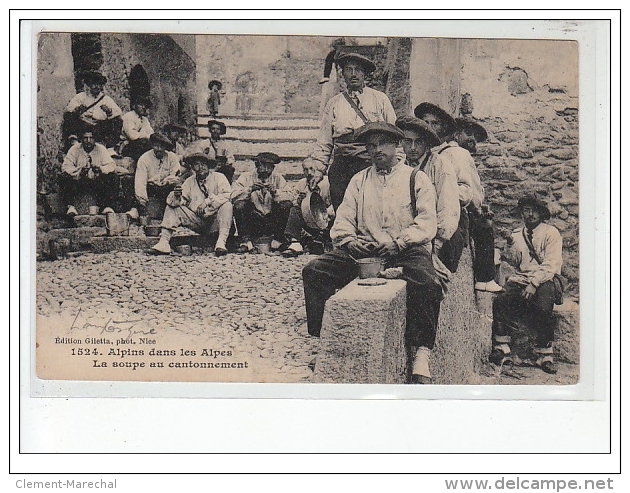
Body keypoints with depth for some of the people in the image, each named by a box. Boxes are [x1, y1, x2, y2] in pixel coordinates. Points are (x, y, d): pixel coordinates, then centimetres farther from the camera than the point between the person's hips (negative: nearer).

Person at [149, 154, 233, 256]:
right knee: (171, 207, -9)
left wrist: (208, 201, -30)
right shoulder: (189, 181, 10)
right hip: (196, 220, 3)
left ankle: (221, 243, -41)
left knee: (227, 205, -30)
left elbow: (227, 195, -18)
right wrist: (176, 196, -22)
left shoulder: (218, 178, 0)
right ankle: (163, 242, -22)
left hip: (215, 221, -3)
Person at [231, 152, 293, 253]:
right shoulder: (246, 177, 2)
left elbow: (287, 199, -8)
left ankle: (278, 239, -7)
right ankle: (246, 241, -16)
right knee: (239, 205, -26)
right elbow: (234, 196, -13)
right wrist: (250, 189, -26)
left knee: (286, 205, -23)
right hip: (252, 222, -1)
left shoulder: (278, 178, 5)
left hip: (272, 222, 1)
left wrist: (275, 192, -25)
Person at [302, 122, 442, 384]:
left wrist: (399, 242, -18)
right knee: (314, 272, -16)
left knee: (427, 283, -35)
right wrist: (349, 239, -10)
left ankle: (422, 353, -27)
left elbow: (427, 223, -2)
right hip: (364, 250, 4)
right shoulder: (359, 181, 21)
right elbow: (343, 220, 13)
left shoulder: (417, 179, 10)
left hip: (407, 251, -3)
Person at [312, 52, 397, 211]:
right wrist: (318, 170, 7)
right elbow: (324, 141, 15)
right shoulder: (334, 103, 15)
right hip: (342, 166, 2)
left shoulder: (380, 99, 11)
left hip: (373, 164, -1)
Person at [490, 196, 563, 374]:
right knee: (501, 301, -27)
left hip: (543, 281, -3)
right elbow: (513, 261, 13)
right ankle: (501, 350, -18)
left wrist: (533, 284, -18)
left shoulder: (551, 233, 6)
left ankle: (545, 356, -20)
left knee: (542, 307, -33)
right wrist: (510, 244, -6)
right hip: (519, 279, 3)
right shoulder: (517, 234, 20)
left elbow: (551, 265, -5)